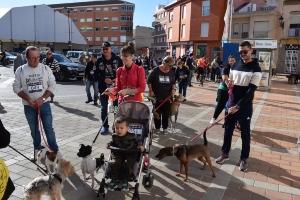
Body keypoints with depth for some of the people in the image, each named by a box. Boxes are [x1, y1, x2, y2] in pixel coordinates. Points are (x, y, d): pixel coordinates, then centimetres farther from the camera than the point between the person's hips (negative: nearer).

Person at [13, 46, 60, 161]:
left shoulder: (45, 68, -4)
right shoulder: (20, 70, -3)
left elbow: (52, 85, -3)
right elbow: (16, 87, 0)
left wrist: (42, 98, -14)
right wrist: (28, 99, -13)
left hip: (44, 104, -1)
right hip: (29, 106, 1)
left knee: (49, 128, 4)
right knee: (34, 130, 13)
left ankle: (55, 151, 14)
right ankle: (37, 151, 26)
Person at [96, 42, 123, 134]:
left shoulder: (117, 59, -4)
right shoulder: (99, 61, 0)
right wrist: (104, 79, -15)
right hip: (103, 87, 2)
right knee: (104, 108, 9)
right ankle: (105, 126, 22)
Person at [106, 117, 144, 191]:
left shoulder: (132, 136, -10)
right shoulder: (114, 136, 0)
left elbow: (138, 141, 7)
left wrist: (140, 145, -11)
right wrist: (109, 144, 2)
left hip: (130, 155, -2)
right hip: (118, 154, 3)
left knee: (127, 164, -28)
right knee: (114, 163, -24)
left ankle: (125, 180, -8)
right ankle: (114, 179, -6)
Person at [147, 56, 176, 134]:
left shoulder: (171, 72, 3)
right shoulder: (156, 70, -10)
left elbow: (173, 82, 15)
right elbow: (149, 81, -4)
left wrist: (173, 88, -3)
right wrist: (150, 90, -10)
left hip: (167, 96, 3)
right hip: (156, 96, -3)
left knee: (166, 113, 5)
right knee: (157, 112, 7)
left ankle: (165, 128, 17)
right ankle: (157, 127, 20)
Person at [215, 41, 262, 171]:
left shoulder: (256, 69, -9)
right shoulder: (235, 66, 7)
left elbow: (251, 90, -16)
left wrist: (238, 106, -22)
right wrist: (229, 84, -9)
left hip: (245, 106, -4)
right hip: (231, 103, 5)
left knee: (245, 133, 7)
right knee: (228, 130, 13)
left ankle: (244, 158, 21)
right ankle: (225, 153, 29)